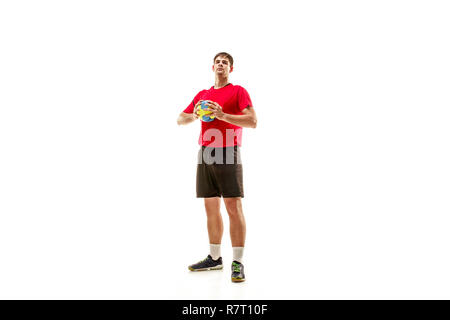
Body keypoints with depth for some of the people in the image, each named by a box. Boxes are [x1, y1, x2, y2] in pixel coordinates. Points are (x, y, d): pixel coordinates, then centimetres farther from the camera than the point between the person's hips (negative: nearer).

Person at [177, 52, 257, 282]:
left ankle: (237, 263, -3)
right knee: (211, 207, 9)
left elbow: (252, 121, -10)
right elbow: (180, 120, 21)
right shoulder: (202, 95, 19)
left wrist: (222, 115, -17)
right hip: (205, 154, 6)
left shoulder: (238, 91, 3)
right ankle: (214, 258, 20)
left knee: (234, 207, -9)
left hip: (228, 155, -6)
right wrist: (194, 115, -1)